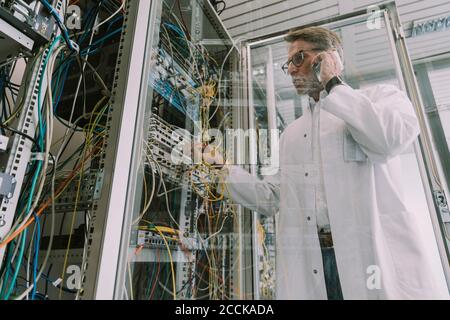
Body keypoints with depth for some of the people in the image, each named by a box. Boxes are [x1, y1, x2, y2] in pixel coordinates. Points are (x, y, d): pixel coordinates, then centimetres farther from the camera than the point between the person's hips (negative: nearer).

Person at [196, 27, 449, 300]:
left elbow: (391, 138, -16)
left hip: (377, 258, -3)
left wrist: (332, 83, -4)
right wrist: (224, 169, 9)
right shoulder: (292, 134, 19)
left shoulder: (381, 96, 8)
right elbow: (271, 198, 17)